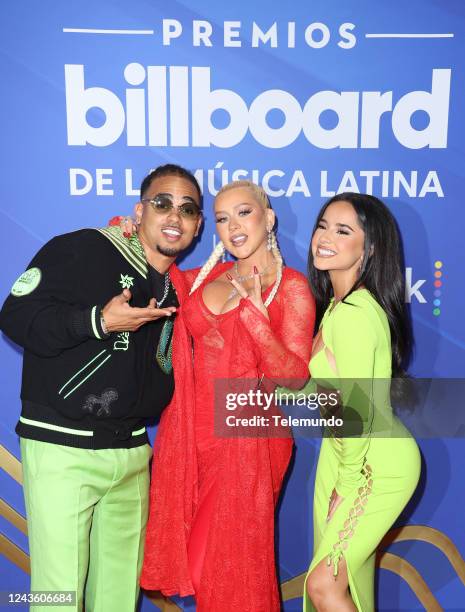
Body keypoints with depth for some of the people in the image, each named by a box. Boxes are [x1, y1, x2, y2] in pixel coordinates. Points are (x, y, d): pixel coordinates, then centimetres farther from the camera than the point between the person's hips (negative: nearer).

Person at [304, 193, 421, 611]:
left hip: (379, 466, -9)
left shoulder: (353, 314, -25)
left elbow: (356, 409, -23)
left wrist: (347, 482, -12)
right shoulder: (337, 304, 5)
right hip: (342, 453, 9)